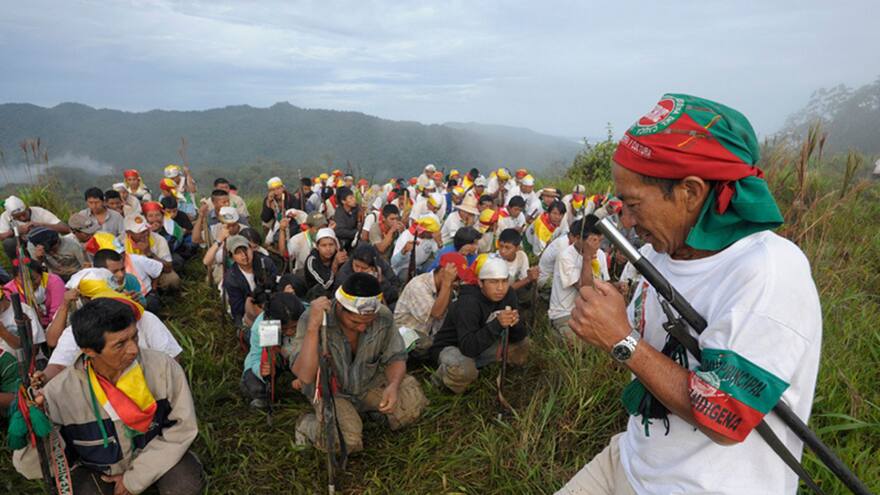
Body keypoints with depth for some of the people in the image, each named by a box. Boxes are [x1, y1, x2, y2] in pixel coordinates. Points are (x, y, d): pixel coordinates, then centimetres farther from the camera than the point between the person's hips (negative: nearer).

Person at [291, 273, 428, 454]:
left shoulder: (383, 316, -18)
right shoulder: (312, 318, -27)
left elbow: (395, 357, -5)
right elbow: (305, 376, -34)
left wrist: (393, 385, -26)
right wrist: (313, 327, -45)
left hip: (370, 382, 4)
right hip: (330, 389, -3)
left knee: (412, 400, -20)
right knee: (346, 442, -29)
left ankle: (375, 411, 13)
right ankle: (307, 424, 4)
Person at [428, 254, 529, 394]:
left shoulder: (508, 295, -10)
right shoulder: (468, 303, -31)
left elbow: (519, 336, -7)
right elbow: (468, 346, -39)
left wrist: (515, 323, -31)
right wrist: (497, 324, -47)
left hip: (481, 345, 7)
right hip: (449, 347, -7)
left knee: (522, 344, -1)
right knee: (464, 370, -38)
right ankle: (442, 374, -3)